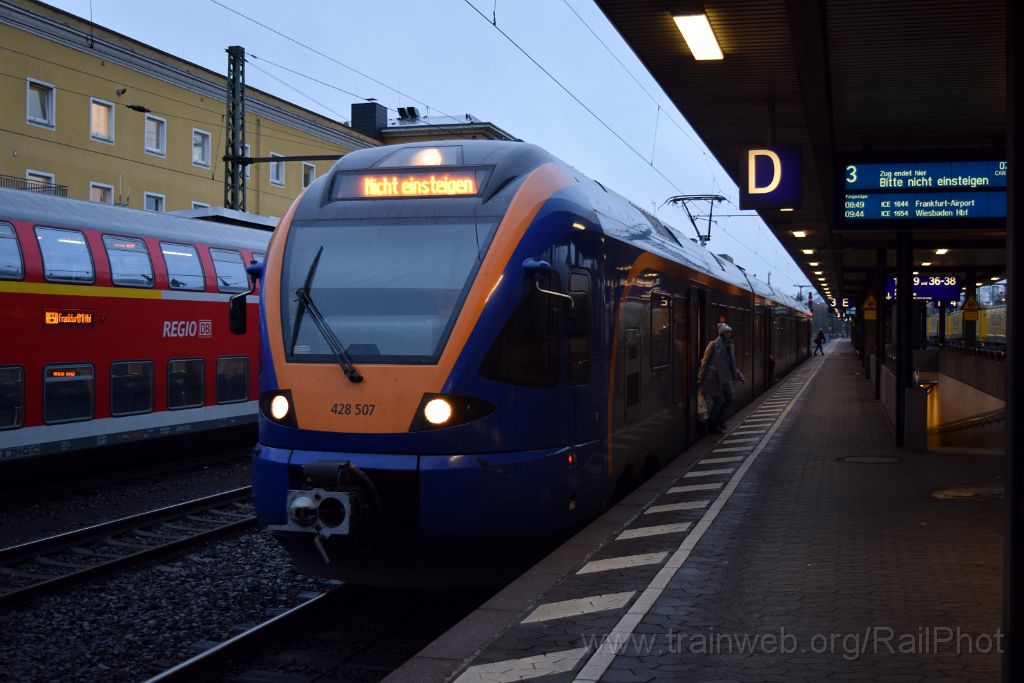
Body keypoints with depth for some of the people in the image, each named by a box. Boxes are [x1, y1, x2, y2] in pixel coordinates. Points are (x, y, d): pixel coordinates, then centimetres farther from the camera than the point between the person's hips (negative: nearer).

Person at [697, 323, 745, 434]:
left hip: (724, 379, 8)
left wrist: (739, 376, 16)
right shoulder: (714, 345, -9)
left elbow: (732, 365, 22)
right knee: (718, 401, -4)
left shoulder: (729, 346, 13)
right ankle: (711, 424, 12)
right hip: (713, 378, -8)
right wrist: (700, 379, -12)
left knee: (729, 399, 10)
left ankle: (717, 418, 30)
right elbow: (705, 361, -10)